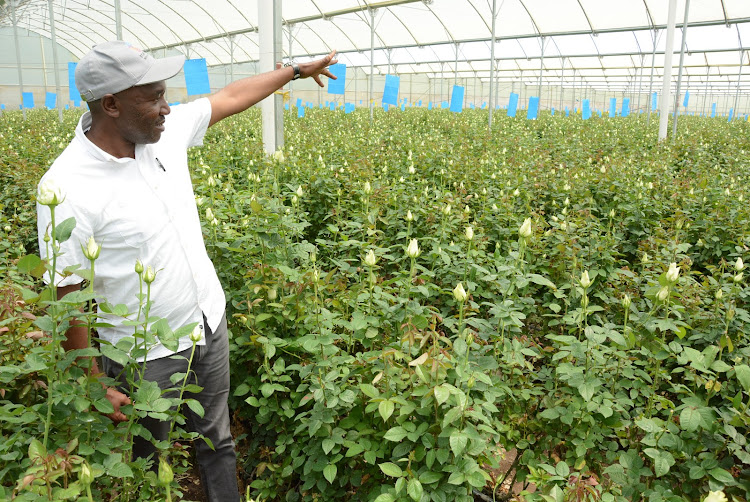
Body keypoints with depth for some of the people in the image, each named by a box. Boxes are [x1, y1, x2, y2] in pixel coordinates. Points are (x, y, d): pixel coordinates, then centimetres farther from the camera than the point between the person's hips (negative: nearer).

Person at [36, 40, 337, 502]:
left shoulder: (167, 132, -8)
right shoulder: (65, 189, -24)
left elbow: (232, 97, 7)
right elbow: (67, 298, -17)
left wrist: (298, 70, 16)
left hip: (210, 321, 5)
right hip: (147, 355, -5)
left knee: (218, 442, 23)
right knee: (143, 462, 20)